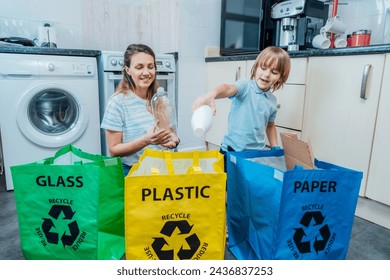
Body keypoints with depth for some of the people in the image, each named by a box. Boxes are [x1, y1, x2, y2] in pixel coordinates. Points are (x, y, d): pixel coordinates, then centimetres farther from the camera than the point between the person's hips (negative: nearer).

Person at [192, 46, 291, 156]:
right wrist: (211, 94, -53)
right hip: (232, 150, -4)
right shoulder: (245, 86, -10)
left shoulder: (272, 100, 6)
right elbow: (229, 89, -33)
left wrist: (276, 149, 15)